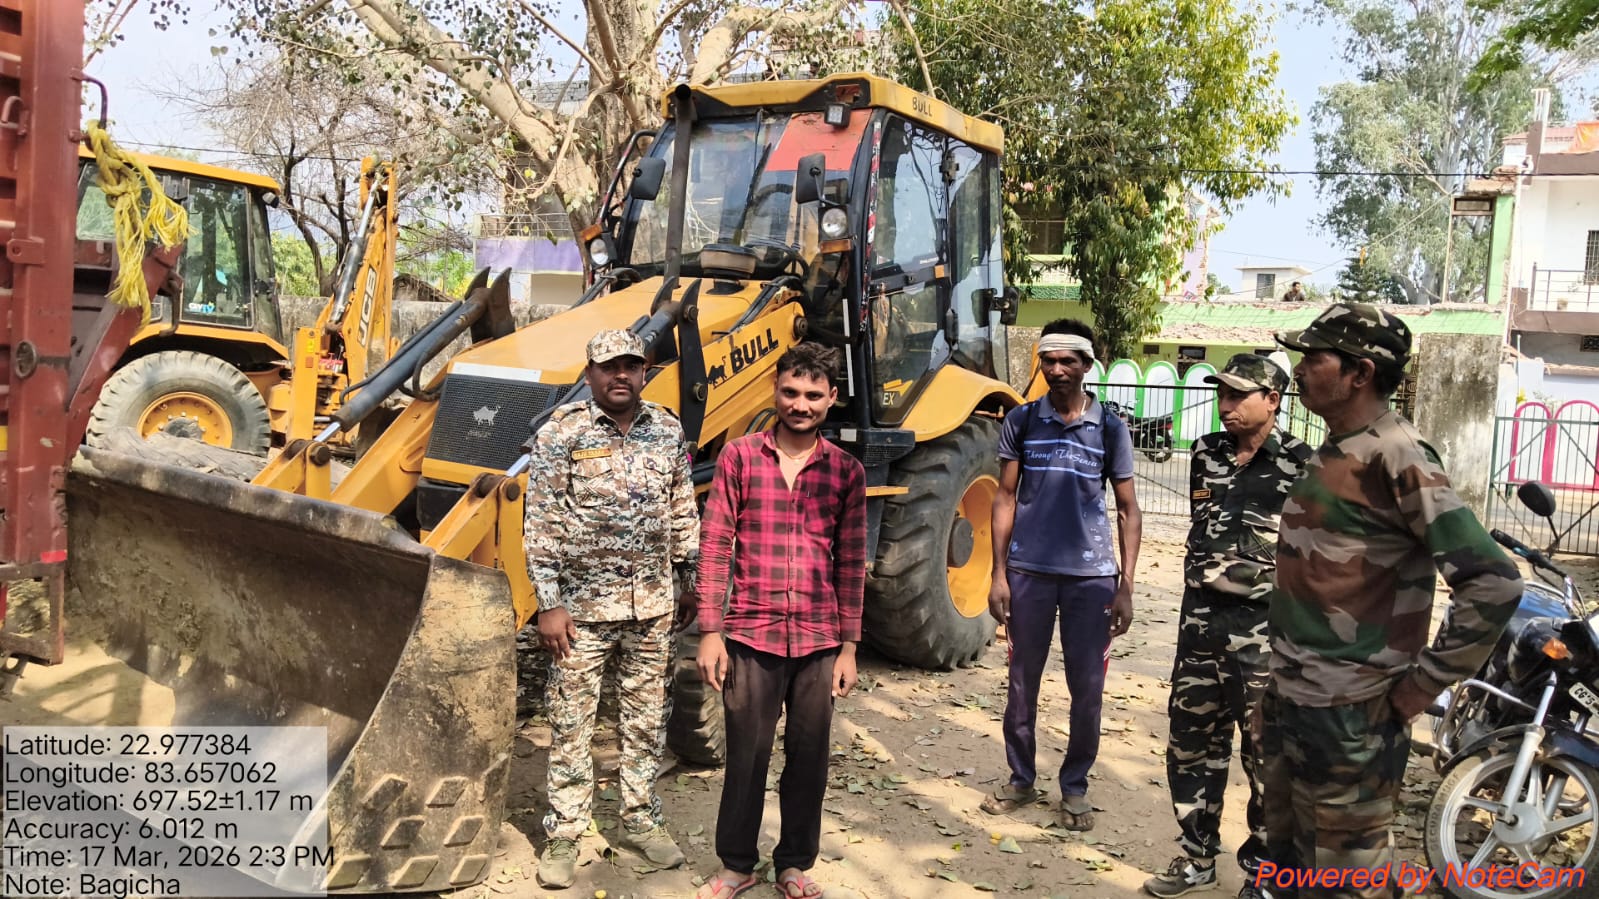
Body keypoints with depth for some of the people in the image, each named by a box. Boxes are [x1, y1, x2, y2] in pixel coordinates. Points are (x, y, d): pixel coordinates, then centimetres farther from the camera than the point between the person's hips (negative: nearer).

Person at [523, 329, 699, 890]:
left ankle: (641, 821, 29)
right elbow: (541, 527, -10)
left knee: (646, 717, 13)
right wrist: (549, 605, -13)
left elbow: (683, 513, 11)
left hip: (652, 602, 4)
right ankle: (563, 836, 18)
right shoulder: (561, 433, -9)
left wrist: (692, 579, 11)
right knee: (571, 721, 5)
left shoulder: (668, 430, 3)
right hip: (582, 603, -4)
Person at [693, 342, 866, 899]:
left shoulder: (846, 471, 3)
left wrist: (848, 646, 4)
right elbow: (714, 546, -2)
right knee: (746, 755, 9)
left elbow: (851, 562, 5)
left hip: (819, 642, 2)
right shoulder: (739, 457, -2)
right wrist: (710, 632, -6)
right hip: (752, 637, -1)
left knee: (808, 757, 12)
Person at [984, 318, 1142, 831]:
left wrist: (1126, 586, -3)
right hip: (1029, 572, 1)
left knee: (1087, 689, 6)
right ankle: (1021, 780, 26)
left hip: (1091, 576, -1)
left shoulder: (1110, 428, 0)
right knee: (1022, 682, 10)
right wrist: (999, 573, -2)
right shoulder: (1021, 422, 2)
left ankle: (1075, 787, 23)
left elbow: (1128, 511, 3)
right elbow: (1006, 499, 4)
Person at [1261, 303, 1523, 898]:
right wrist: (1278, 683, 17)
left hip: (1349, 716, -8)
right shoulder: (1332, 453, 11)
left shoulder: (1395, 457, -17)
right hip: (1288, 702, 8)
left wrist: (1418, 688, -17)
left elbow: (1493, 584, -24)